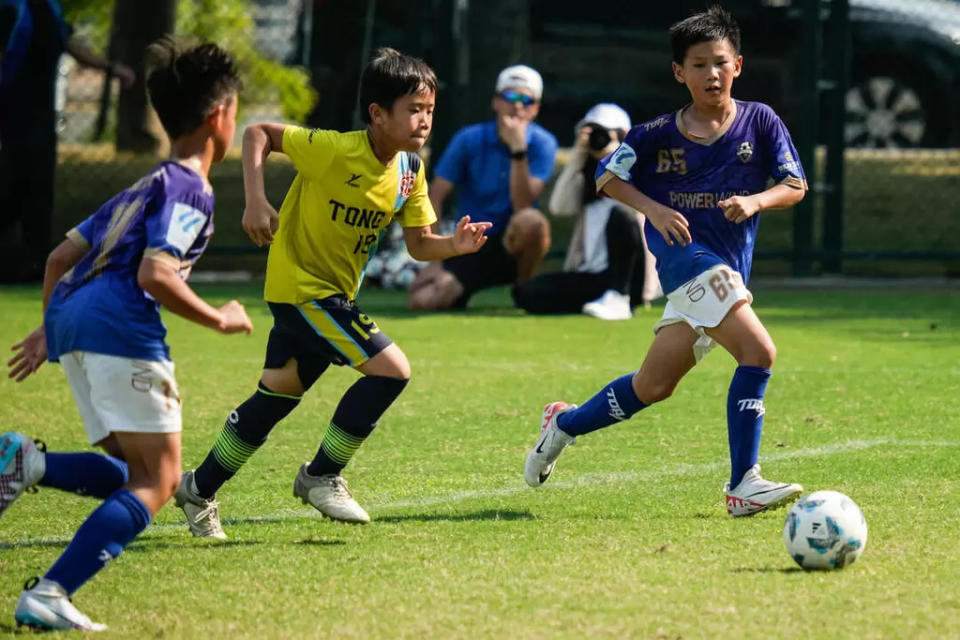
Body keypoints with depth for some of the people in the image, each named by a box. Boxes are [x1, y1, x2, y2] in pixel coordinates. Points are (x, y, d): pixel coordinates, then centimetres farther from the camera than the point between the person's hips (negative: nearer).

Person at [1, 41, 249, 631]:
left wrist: (49, 329, 37)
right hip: (120, 324, -9)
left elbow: (61, 257, 29)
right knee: (155, 483, -6)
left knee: (139, 475, 12)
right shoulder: (190, 190, -1)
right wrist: (219, 319, -2)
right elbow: (155, 275, -15)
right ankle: (49, 595, -21)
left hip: (71, 317, 9)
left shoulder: (144, 187, 27)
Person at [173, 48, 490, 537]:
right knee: (391, 369, -16)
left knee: (278, 393, 17)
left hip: (336, 292, 8)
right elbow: (257, 135, -14)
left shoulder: (409, 169, -2)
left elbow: (418, 244, 4)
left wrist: (455, 245, -17)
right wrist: (255, 200, -24)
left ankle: (200, 490, 30)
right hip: (300, 284, -8)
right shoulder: (334, 151, -23)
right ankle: (322, 476, -2)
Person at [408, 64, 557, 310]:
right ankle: (458, 289, 11)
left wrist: (518, 149, -27)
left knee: (532, 220, -37)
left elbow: (523, 207, -18)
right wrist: (433, 260, -13)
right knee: (423, 301, -26)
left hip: (513, 246, 0)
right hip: (471, 249, 1)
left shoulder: (542, 144, -6)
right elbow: (435, 199, -5)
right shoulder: (469, 140, -5)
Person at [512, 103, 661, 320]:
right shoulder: (589, 177, 18)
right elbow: (559, 206, 1)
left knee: (619, 215, -34)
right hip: (590, 276, 5)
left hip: (629, 276, -5)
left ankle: (618, 300, -32)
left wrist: (612, 153, -13)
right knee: (524, 293, -16)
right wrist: (577, 156, -2)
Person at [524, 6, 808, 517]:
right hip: (683, 250, -4)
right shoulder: (659, 134, 0)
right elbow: (608, 178, 8)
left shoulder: (760, 122, 4)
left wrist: (755, 201, -16)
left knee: (653, 386, 9)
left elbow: (794, 187, 4)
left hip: (729, 270, 4)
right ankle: (743, 485, -20)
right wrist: (654, 209, -9)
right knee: (758, 351, -23)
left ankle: (566, 423, 33)